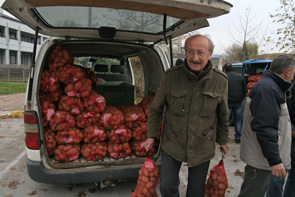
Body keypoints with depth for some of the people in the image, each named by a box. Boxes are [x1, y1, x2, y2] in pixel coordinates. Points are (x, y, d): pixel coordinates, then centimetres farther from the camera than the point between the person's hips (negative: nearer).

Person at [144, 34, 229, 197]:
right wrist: (151, 135, 2)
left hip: (202, 147, 1)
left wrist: (222, 141, 13)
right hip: (172, 144, 0)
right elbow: (156, 109, -1)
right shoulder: (171, 77, -13)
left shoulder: (220, 80, -10)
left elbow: (222, 116, 4)